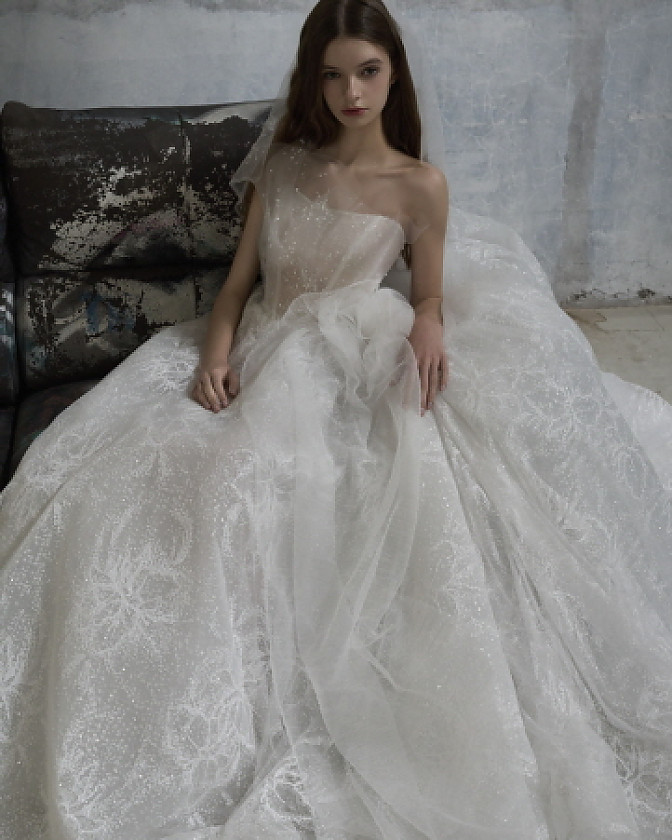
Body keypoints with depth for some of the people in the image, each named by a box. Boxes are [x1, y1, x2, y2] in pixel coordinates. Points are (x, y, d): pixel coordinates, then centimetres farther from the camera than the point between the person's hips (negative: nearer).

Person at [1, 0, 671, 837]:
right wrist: (217, 350, -9)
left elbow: (430, 296, 10)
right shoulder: (283, 161, 10)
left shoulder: (419, 186, 1)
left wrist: (431, 324, -14)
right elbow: (240, 277, 9)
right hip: (264, 350, 4)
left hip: (356, 362, -3)